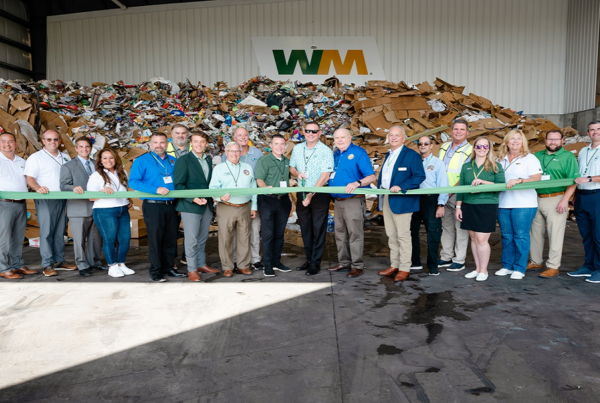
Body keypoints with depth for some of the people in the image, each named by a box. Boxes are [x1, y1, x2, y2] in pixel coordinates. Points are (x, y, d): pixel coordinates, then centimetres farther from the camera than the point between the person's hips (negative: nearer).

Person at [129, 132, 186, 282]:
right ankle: (155, 271, 11)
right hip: (153, 206, -5)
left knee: (171, 239, 10)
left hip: (171, 206, 5)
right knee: (155, 239, -1)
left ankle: (168, 268, 24)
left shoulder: (173, 161, 13)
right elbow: (133, 181, -12)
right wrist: (156, 189, -21)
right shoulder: (142, 161, -2)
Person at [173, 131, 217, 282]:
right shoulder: (183, 160, -6)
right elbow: (179, 185, -11)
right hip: (190, 206, -6)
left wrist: (212, 197, 2)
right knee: (191, 239, 0)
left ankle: (201, 264, 27)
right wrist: (193, 199, -21)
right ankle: (191, 269, 10)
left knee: (202, 238, 15)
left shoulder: (209, 160, 13)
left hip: (207, 206, 6)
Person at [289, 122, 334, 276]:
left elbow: (325, 176, -14)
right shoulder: (297, 149, 8)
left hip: (320, 194, -5)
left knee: (318, 229, 0)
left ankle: (315, 263, 8)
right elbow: (291, 167, 19)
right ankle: (309, 260, 23)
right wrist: (297, 173, -6)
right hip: (302, 193, 5)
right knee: (305, 228, 11)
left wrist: (311, 194, -19)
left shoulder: (325, 151, -9)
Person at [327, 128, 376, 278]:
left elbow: (371, 176, -13)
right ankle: (344, 262, 24)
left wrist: (357, 183, -29)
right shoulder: (335, 155, 15)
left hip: (353, 201, -8)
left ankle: (357, 265, 5)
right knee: (340, 233, 13)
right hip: (338, 201, 8)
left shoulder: (358, 152, -7)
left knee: (355, 234, -4)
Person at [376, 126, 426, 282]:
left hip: (401, 201, -8)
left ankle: (405, 268, 8)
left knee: (403, 235, -2)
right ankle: (394, 265, 24)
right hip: (387, 200, 8)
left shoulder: (412, 155, -7)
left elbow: (420, 176, -14)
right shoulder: (388, 155, 17)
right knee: (391, 235, 13)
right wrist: (380, 188, 6)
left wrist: (401, 187, -23)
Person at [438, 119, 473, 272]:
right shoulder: (444, 147, 14)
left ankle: (460, 260, 7)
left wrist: (451, 191, -17)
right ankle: (446, 257, 21)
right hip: (443, 194, 6)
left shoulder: (470, 151, -5)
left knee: (460, 227, -1)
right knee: (446, 226, 12)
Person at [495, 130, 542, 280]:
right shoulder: (501, 159, 16)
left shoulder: (530, 158, 1)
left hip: (524, 204, -5)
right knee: (506, 236, 9)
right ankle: (507, 266, 18)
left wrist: (518, 180, -22)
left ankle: (519, 269, 4)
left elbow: (537, 178, -9)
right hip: (503, 204, 5)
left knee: (521, 236, -3)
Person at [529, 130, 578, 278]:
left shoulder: (568, 157, -2)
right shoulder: (538, 156, 13)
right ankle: (536, 261, 25)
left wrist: (564, 200, -18)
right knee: (535, 232, 12)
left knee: (555, 234, -2)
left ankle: (553, 266, 5)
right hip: (536, 199, 5)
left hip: (556, 200, -5)